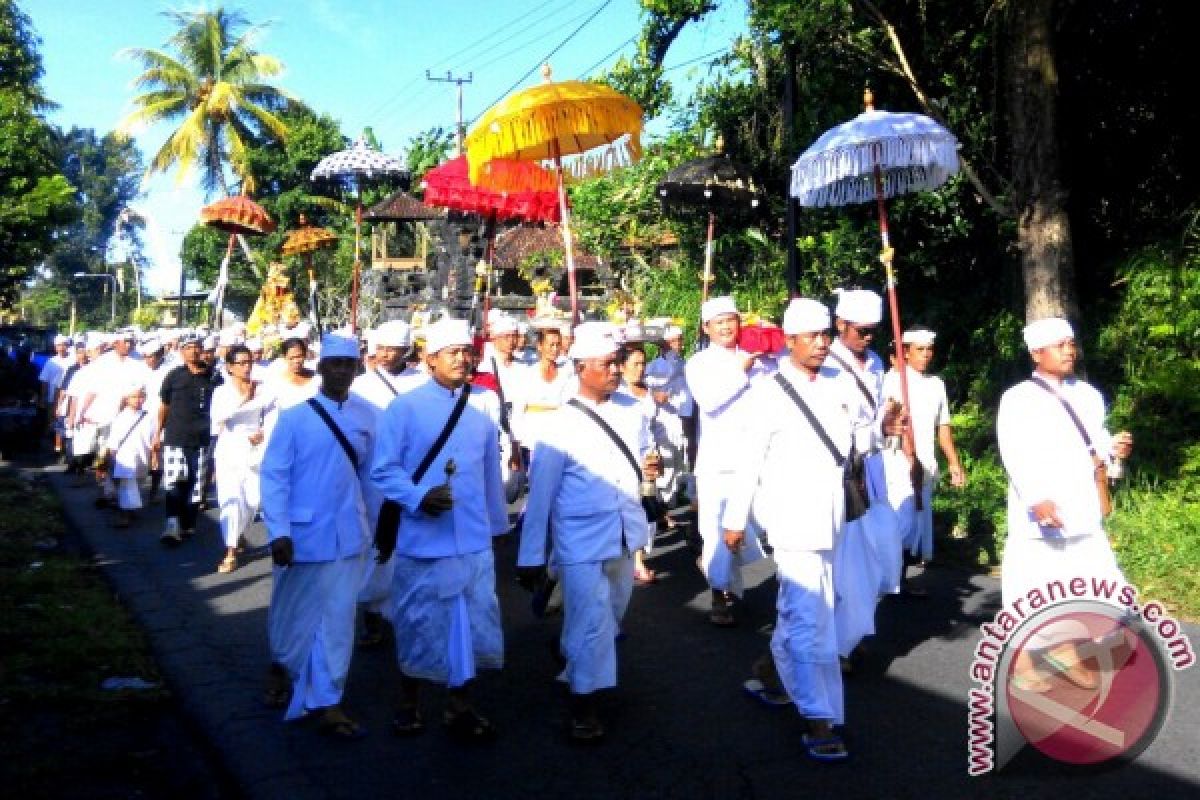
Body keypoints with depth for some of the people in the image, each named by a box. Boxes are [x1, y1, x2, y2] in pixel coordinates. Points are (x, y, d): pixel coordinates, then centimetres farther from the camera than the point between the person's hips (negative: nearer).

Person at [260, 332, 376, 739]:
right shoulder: (294, 417, -7)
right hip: (303, 533, -2)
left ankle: (325, 702, 15)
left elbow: (370, 471, 7)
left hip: (348, 534, 2)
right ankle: (283, 664, 45)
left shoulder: (366, 415, 0)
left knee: (339, 619, 4)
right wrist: (278, 532, -17)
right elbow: (273, 475, -9)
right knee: (296, 614, 15)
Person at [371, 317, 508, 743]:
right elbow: (383, 470, -7)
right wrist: (419, 496, -24)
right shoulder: (405, 406, -6)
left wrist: (496, 521, 17)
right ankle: (409, 703, 32)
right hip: (422, 538, -3)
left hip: (473, 539, 3)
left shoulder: (485, 403, 4)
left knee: (471, 623, 8)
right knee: (418, 624, 11)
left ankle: (459, 706, 25)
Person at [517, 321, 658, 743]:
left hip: (624, 533, 6)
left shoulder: (632, 410, 2)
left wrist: (649, 467, -3)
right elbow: (540, 494, -11)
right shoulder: (560, 425, -14)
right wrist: (531, 556, -10)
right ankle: (583, 704, 14)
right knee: (591, 623, -4)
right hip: (581, 539, -6)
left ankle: (570, 654, 51)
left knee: (610, 618, 23)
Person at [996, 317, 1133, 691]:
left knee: (1075, 580, 12)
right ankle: (1022, 661, 13)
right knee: (1030, 583, -1)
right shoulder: (1017, 399, -8)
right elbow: (1016, 454, -18)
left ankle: (1065, 651, 31)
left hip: (1080, 508, 6)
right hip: (1038, 512, -6)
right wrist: (1037, 498, -31)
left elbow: (1094, 441, 17)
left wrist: (1112, 448, -7)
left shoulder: (1087, 394, 12)